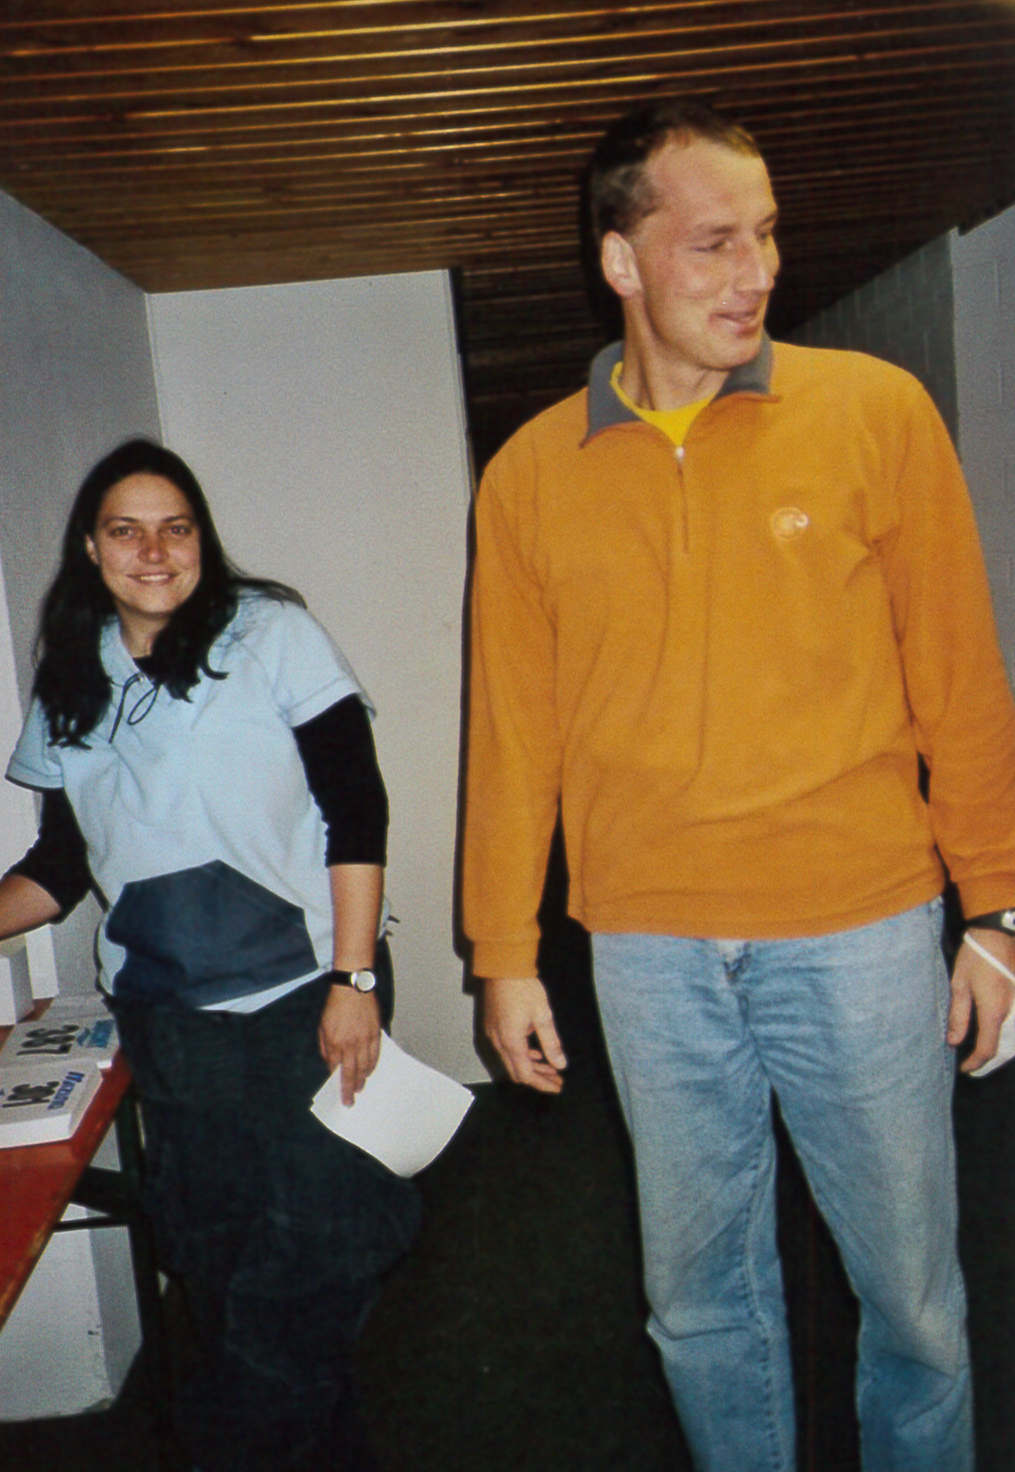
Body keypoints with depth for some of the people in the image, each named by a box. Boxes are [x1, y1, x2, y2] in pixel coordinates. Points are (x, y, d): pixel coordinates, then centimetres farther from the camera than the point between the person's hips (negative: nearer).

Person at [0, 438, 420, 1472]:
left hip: (301, 1001, -4)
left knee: (319, 1250, -3)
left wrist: (353, 978, -12)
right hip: (166, 1025, 4)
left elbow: (357, 813, -7)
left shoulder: (270, 634, -3)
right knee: (215, 1263, 11)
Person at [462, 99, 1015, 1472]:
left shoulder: (876, 409, -2)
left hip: (862, 930, -1)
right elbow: (514, 732, 6)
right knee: (701, 1292, 16)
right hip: (650, 949, 2)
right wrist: (504, 956, 8)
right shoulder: (529, 475, 2)